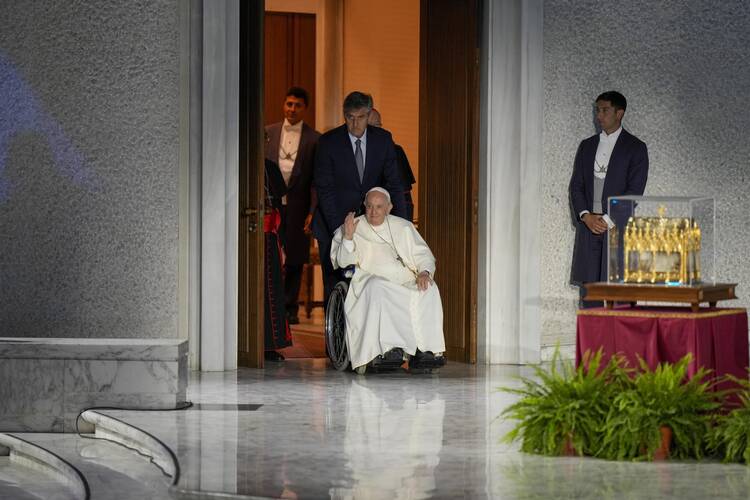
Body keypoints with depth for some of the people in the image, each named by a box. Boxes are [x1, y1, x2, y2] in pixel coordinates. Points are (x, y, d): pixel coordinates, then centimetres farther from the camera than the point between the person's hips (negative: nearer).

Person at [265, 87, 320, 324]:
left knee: (294, 261, 4)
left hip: (297, 207, -1)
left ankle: (290, 308, 14)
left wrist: (313, 212, -8)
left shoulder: (314, 139, 1)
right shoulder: (268, 133, 8)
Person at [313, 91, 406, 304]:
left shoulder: (383, 139, -2)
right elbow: (324, 189, -11)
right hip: (334, 223, -2)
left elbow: (393, 183, 0)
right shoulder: (328, 142, -10)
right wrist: (339, 229, -19)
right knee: (334, 285, 0)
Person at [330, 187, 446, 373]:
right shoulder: (354, 228, 13)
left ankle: (428, 348, -36)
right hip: (370, 279, -2)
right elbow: (343, 262, 2)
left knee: (429, 289, -29)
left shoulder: (403, 227, 20)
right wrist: (348, 237, -15)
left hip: (405, 281, 3)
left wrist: (425, 272, -7)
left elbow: (424, 255, 15)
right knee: (377, 287, -39)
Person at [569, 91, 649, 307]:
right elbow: (576, 186, 11)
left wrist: (608, 220, -13)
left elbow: (635, 190, -6)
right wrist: (586, 216, -5)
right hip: (588, 225, 5)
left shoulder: (635, 147, 1)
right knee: (588, 294, 1)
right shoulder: (586, 146, 16)